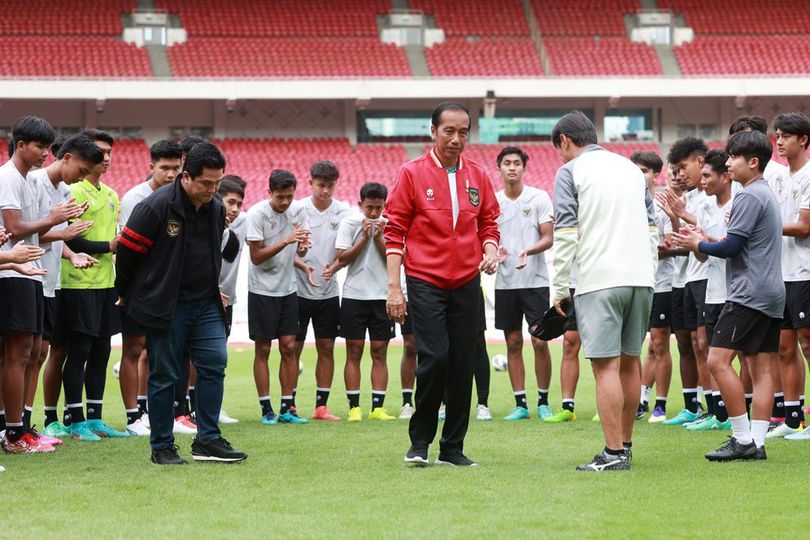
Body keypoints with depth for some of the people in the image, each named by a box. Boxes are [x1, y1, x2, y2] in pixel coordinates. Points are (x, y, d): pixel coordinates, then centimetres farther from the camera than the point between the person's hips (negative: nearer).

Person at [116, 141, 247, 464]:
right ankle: (162, 447, 10)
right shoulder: (156, 207, -16)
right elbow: (128, 250, -7)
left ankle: (207, 440, 5)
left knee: (215, 364, -3)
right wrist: (126, 295, 4)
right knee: (164, 375, 1)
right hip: (164, 305, -6)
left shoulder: (215, 208, 5)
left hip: (206, 304, 6)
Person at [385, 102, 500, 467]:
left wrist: (490, 250, -4)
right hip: (425, 283, -4)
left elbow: (489, 222, 19)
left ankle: (452, 448, 11)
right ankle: (419, 442, 2)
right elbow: (394, 231, -2)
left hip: (467, 283, 4)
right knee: (434, 358, -15)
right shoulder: (411, 174, -1)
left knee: (462, 365, 3)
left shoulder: (478, 176, 10)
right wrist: (394, 287, -7)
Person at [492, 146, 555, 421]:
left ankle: (543, 402, 6)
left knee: (540, 342, -5)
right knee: (513, 344, 5)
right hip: (505, 283, 3)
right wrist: (496, 251, -12)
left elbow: (548, 238, -3)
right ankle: (520, 404, 10)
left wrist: (528, 251, -22)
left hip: (535, 281, -3)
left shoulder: (539, 197, -1)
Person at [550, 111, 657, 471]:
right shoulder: (630, 168, 18)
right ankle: (625, 444, 18)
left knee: (606, 365, -8)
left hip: (599, 280, -6)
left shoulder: (570, 172, 0)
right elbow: (652, 228, 19)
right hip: (640, 278, 6)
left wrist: (559, 289, -2)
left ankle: (614, 453, -13)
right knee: (630, 361, 13)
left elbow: (565, 235, -7)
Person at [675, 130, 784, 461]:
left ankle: (743, 439, -13)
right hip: (773, 294, 10)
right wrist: (703, 241, 18)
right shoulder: (767, 195, 20)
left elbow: (731, 247, -15)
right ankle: (757, 442, 1)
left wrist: (698, 245, 1)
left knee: (718, 360, -11)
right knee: (760, 367, 5)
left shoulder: (749, 197, -11)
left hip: (749, 294, -10)